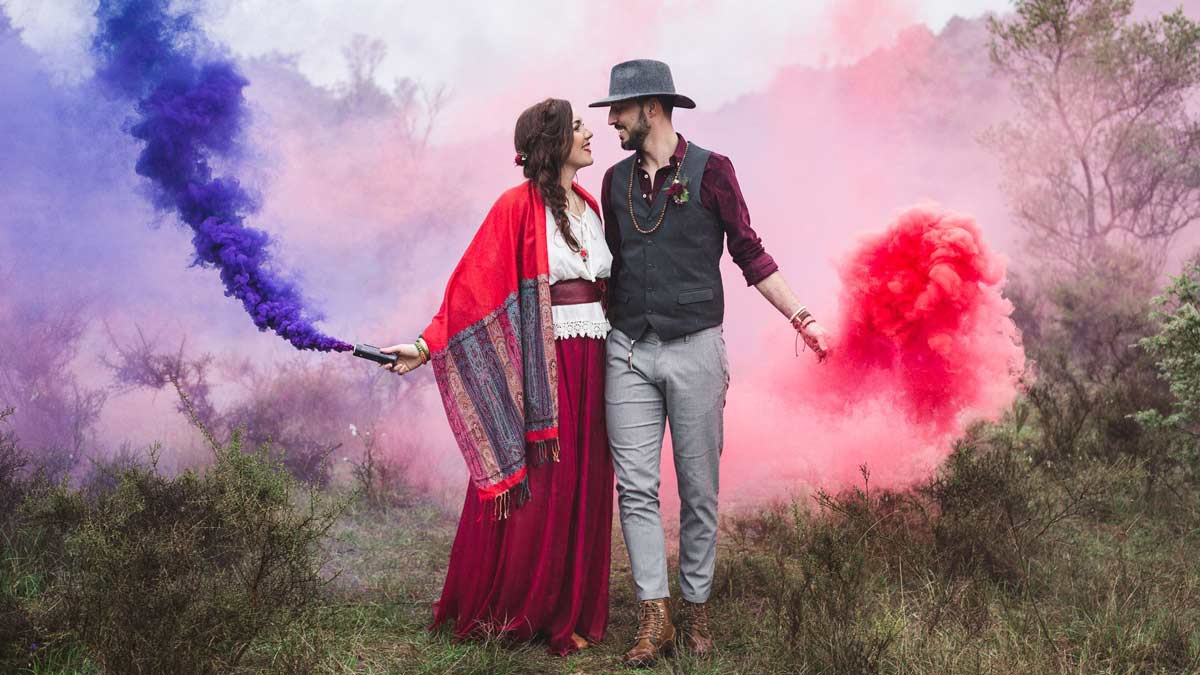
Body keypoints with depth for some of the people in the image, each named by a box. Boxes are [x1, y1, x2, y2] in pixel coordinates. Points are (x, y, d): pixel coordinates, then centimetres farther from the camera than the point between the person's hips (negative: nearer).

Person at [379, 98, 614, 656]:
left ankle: (569, 613, 18)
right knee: (531, 489, -2)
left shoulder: (589, 206, 14)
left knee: (583, 488, 7)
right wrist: (428, 346, -16)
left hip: (591, 361, 6)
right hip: (538, 365, -6)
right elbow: (473, 285, -10)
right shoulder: (518, 207, -6)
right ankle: (506, 612, 13)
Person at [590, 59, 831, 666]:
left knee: (698, 490, 4)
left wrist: (800, 317, -3)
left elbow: (749, 253, 2)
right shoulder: (616, 180, 11)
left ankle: (696, 610, 16)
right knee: (635, 486, -2)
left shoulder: (709, 170, -2)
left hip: (694, 347, -3)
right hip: (628, 349, 4)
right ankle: (654, 618, 3)